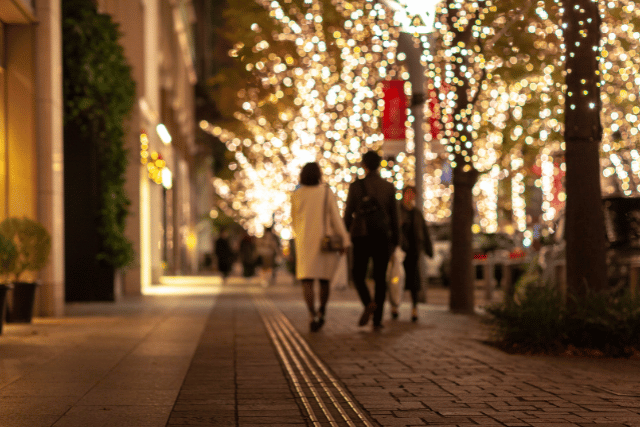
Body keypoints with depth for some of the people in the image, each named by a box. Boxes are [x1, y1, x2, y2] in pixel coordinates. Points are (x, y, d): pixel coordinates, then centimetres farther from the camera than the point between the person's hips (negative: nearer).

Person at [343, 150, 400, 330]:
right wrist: (395, 241, 11)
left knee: (358, 275, 11)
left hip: (361, 237, -2)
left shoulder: (356, 186, -5)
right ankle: (377, 319, 1)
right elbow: (394, 216, 3)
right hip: (382, 238, 2)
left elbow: (348, 214, -3)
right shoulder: (389, 187, 1)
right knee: (380, 278, 7)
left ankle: (369, 303, -16)